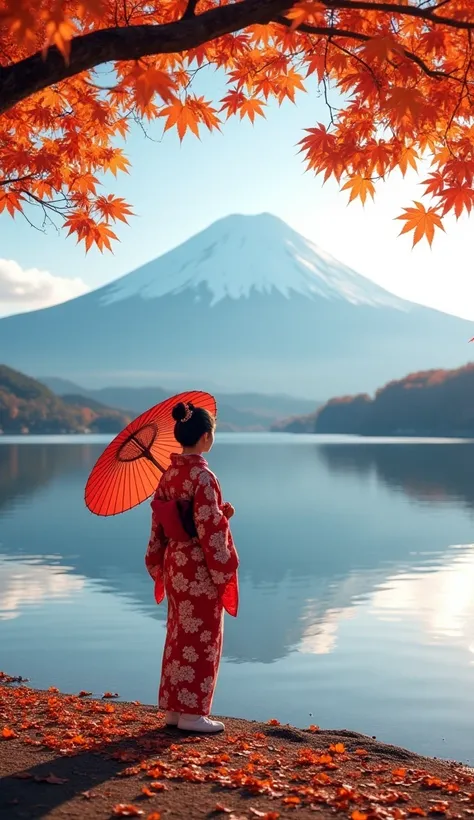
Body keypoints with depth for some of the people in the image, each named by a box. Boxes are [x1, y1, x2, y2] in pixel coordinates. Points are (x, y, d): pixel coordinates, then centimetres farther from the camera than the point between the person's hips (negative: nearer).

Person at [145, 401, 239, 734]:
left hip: (176, 563, 8)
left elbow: (160, 522, 10)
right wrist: (223, 570, -11)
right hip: (200, 569, -8)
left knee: (180, 635, 16)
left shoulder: (169, 473, 4)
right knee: (202, 639, 3)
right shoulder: (203, 477, -19)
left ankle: (175, 707, 25)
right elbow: (208, 529, -20)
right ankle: (191, 712, 12)